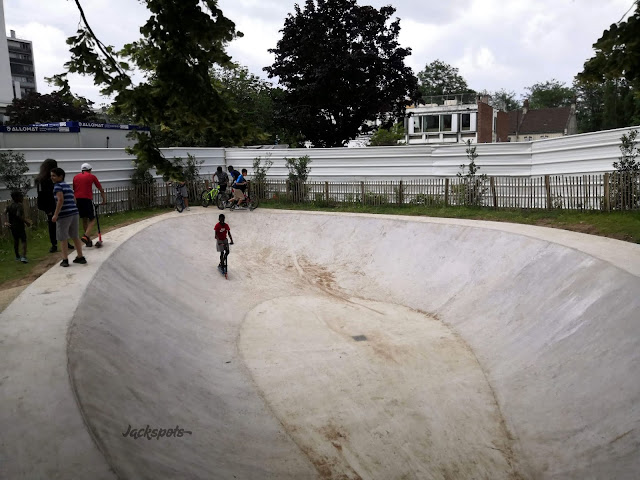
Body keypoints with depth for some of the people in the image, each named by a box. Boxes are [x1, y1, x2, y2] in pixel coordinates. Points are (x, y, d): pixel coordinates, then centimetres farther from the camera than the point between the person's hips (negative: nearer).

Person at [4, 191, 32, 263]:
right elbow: (18, 215, -28)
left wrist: (5, 222, 3)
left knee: (16, 241, 19)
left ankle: (17, 256, 30)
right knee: (24, 241, -3)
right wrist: (26, 221, -21)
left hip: (12, 226, 7)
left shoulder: (10, 206, 9)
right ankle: (24, 256, -16)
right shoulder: (20, 206, -14)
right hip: (19, 226, -7)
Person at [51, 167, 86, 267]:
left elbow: (61, 200, -18)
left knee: (63, 238, 2)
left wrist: (56, 214, -17)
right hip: (74, 213, 7)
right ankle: (80, 257, 19)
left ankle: (65, 260, 5)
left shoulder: (58, 186, -6)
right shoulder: (68, 186, 16)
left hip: (64, 215, -7)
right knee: (75, 236, 14)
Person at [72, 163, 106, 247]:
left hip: (77, 199, 5)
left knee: (84, 219, 15)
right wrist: (104, 200, 20)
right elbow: (101, 190, 12)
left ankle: (89, 241, 18)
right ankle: (86, 236, -19)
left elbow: (74, 190, 20)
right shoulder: (92, 176, 9)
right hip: (87, 199, -5)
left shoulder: (76, 177, 19)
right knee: (92, 219, 4)